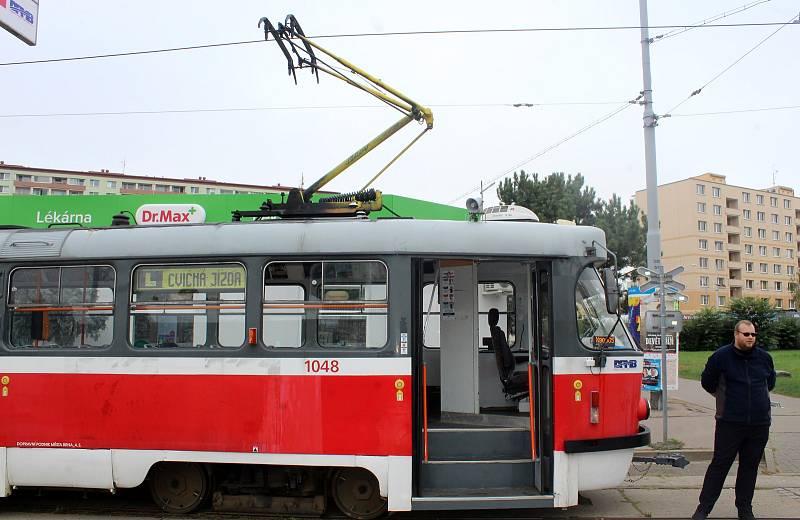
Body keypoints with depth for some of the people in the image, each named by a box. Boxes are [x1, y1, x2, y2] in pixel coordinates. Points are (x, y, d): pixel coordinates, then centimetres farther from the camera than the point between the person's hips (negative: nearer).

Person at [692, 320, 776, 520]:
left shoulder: (764, 357, 6)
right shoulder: (721, 356, -5)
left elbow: (770, 383, 25)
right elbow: (707, 383, 8)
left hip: (760, 423, 4)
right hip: (729, 423, -3)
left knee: (750, 467, 11)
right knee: (719, 465, 0)